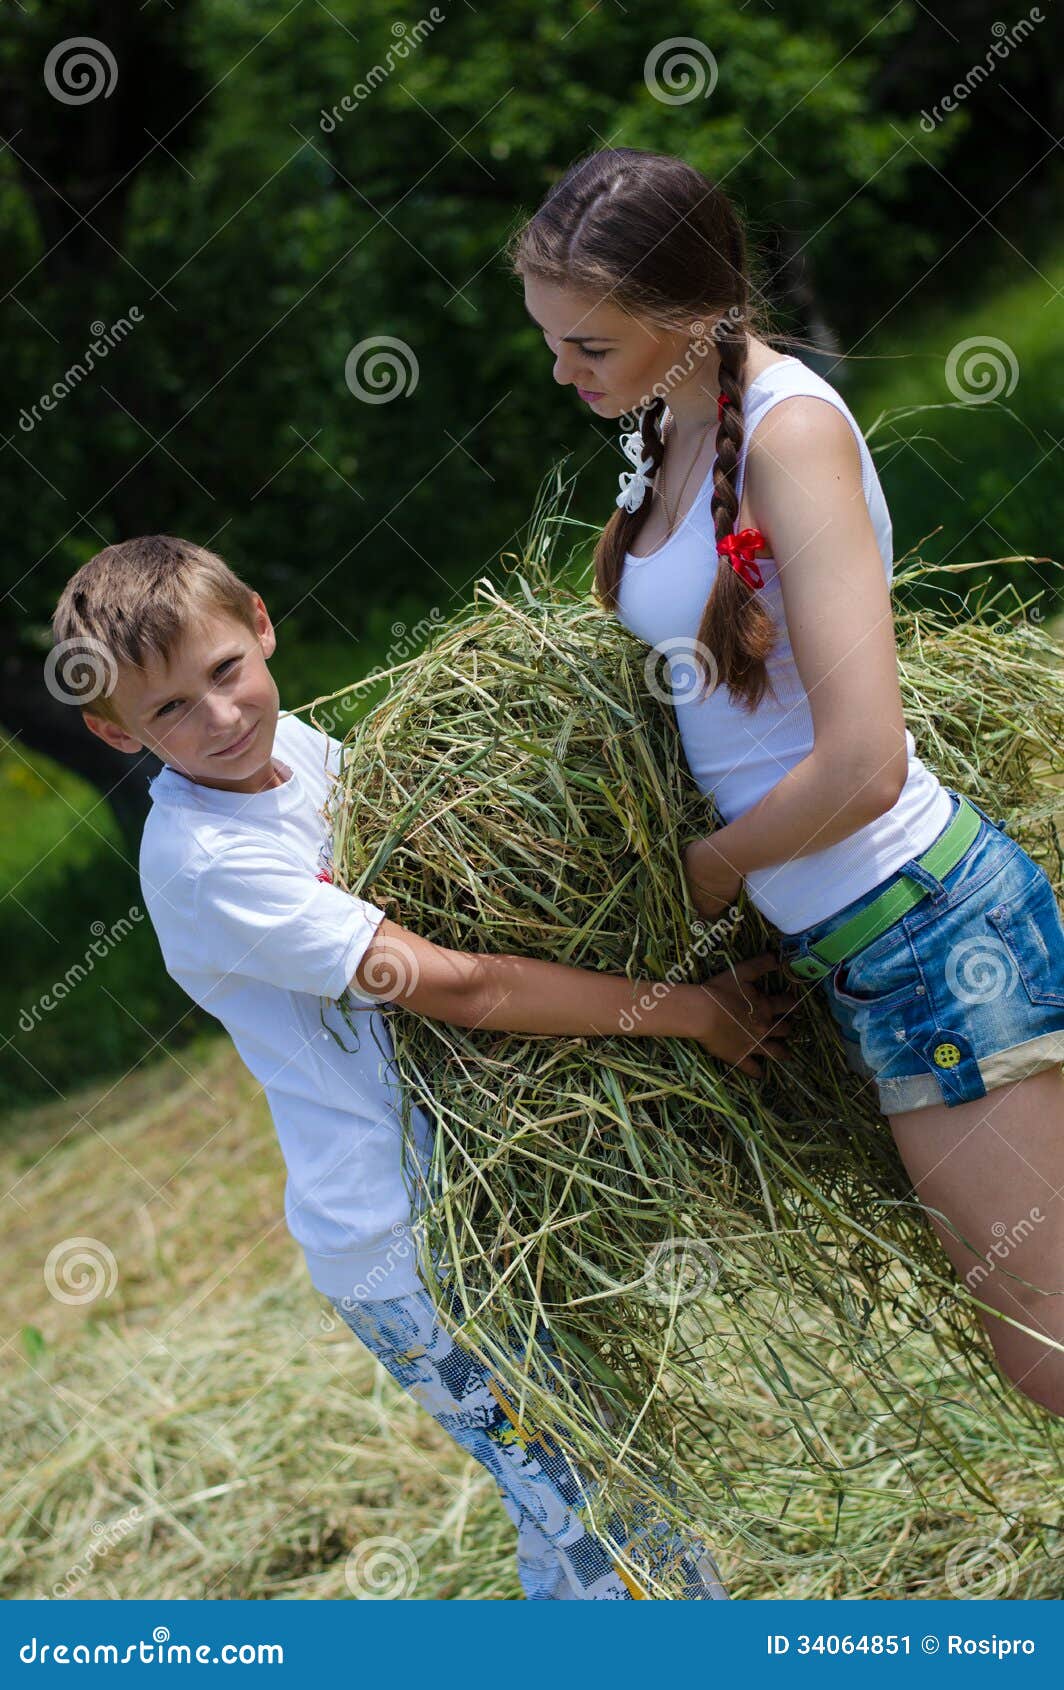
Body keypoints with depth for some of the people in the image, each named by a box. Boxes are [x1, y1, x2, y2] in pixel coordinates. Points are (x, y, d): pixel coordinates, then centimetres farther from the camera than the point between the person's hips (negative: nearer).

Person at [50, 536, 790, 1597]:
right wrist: (691, 1011, -21)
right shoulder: (202, 862, -23)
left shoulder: (296, 744, 2)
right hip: (402, 1243, -8)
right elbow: (460, 990, -26)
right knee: (589, 1537, -3)